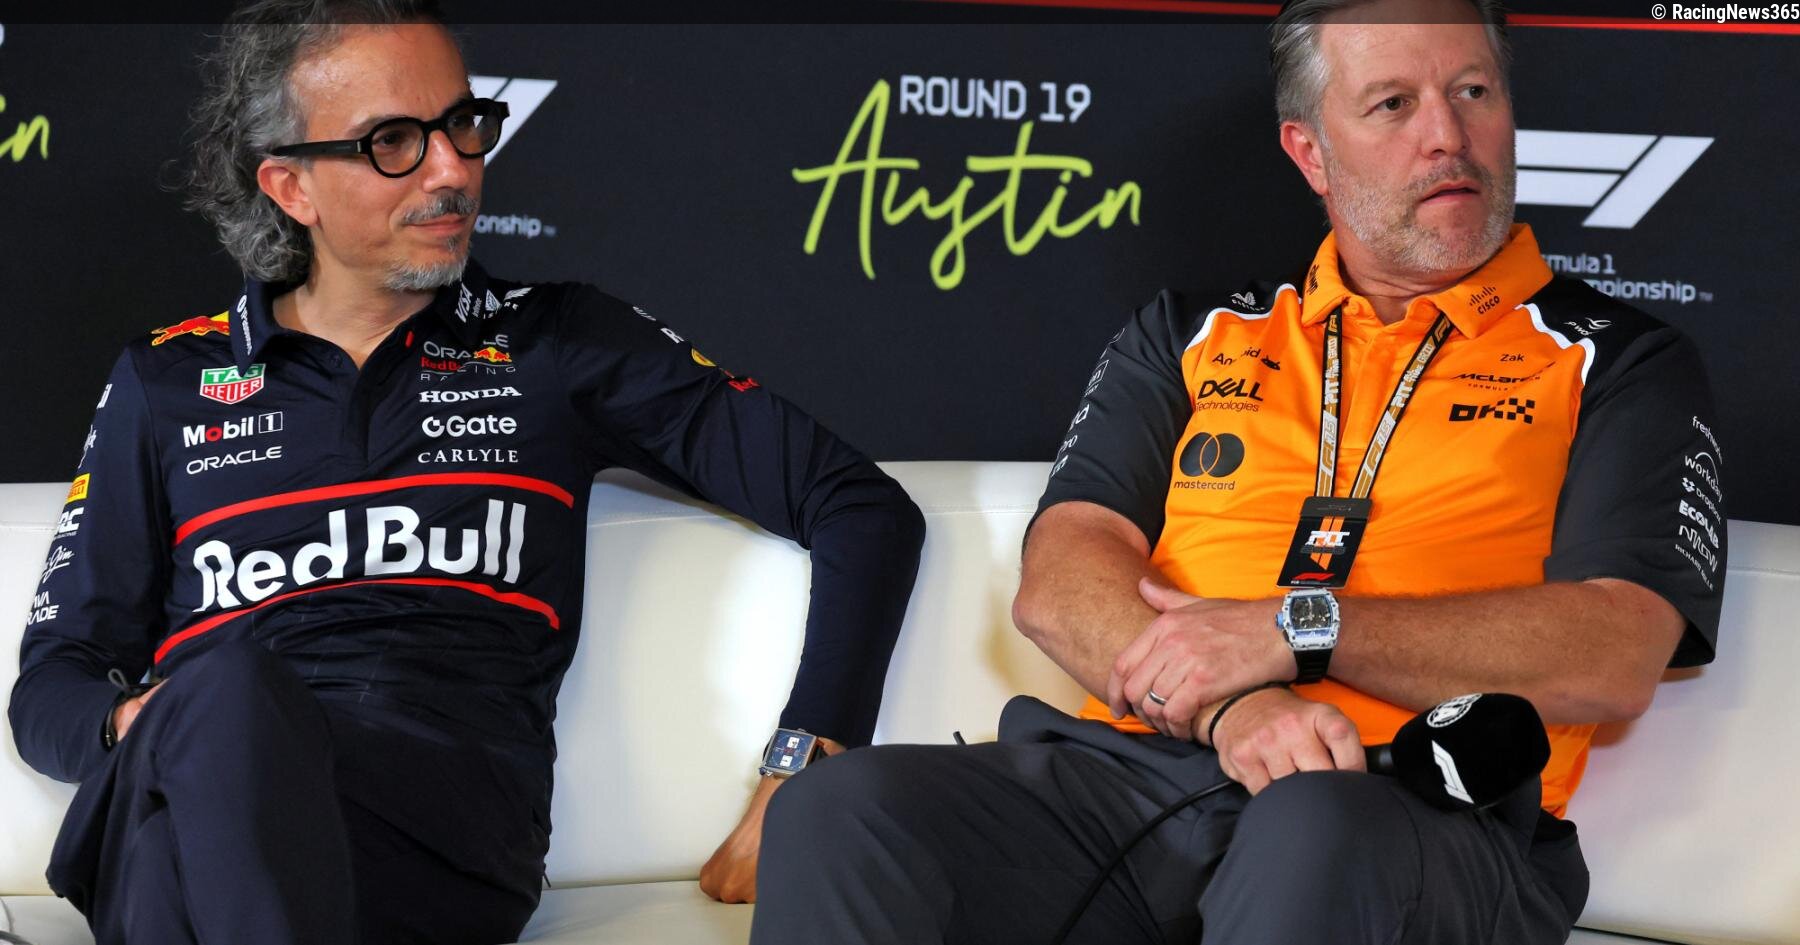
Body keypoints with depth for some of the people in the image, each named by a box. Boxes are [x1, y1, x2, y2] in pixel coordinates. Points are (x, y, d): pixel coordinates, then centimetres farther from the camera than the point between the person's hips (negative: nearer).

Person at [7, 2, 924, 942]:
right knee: (225, 687, -39)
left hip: (449, 814, -1)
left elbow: (866, 511, 17)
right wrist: (138, 723, -5)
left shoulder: (557, 345, 20)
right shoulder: (164, 382, 24)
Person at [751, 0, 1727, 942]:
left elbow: (1613, 660, -2)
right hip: (1135, 770, 4)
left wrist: (1297, 629, -10)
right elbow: (1055, 585, 10)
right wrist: (1228, 703, -11)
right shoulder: (1191, 337, 24)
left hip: (1412, 813, -3)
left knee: (1315, 844, -42)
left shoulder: (1615, 365, 14)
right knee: (845, 813, -26)